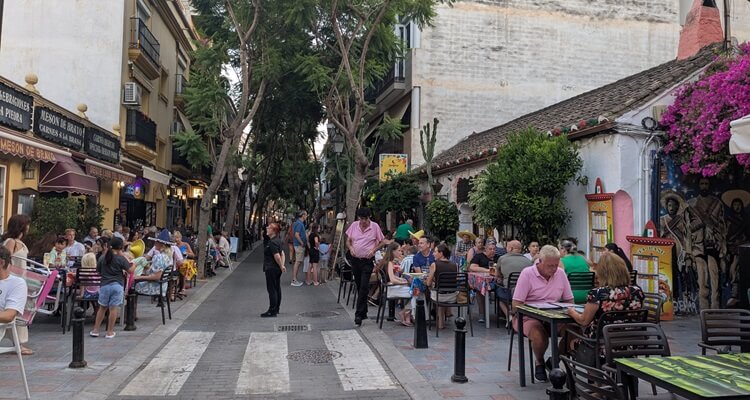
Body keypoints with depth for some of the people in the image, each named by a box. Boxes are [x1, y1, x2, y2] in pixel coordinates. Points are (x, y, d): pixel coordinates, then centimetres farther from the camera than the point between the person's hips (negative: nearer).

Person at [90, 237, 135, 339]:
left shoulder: (102, 258, 5)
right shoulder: (121, 259, -7)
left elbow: (98, 271, 14)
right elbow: (130, 271, -6)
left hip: (104, 285, 3)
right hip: (117, 285, -3)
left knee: (102, 308, 15)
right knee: (113, 308, 2)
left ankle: (95, 330, 19)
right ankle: (110, 332, 6)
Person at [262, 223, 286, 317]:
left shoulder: (272, 243, -20)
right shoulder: (277, 240, 12)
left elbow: (277, 256, -24)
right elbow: (282, 253, 15)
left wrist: (281, 266, -12)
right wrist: (282, 265, 10)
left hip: (271, 269, -10)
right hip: (276, 269, 10)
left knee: (271, 289, -5)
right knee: (277, 288, 15)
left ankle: (272, 311, -2)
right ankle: (276, 308, 24)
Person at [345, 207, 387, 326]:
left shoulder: (375, 226, -6)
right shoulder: (354, 225, 3)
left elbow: (382, 241, 2)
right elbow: (348, 241, 12)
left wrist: (374, 249, -14)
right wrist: (350, 248, -9)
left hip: (368, 261, -4)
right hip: (355, 260, 4)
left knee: (364, 287, -11)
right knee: (359, 286, 12)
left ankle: (359, 315, -10)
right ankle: (364, 312, 25)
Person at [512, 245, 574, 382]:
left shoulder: (560, 273, 6)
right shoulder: (527, 273, -8)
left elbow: (569, 300, 11)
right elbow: (516, 304, -11)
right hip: (530, 317, -4)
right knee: (539, 335, -35)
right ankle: (539, 362, 1)